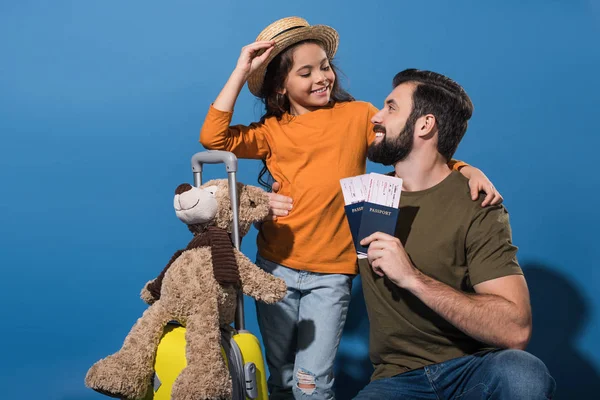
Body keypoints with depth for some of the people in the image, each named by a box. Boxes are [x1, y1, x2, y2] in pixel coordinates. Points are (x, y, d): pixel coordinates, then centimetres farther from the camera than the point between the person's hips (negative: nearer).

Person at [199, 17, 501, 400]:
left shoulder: (358, 115, 0)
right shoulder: (272, 131, 4)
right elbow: (213, 138, -8)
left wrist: (467, 169, -20)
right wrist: (242, 70, -8)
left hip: (332, 274, -2)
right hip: (276, 268, 2)